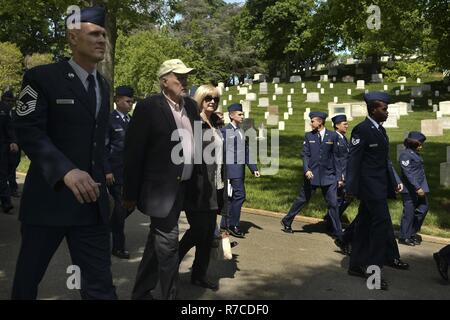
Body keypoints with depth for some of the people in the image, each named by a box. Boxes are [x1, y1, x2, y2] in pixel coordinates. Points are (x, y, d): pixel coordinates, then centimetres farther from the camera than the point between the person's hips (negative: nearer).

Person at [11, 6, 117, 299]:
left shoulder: (103, 85, 14)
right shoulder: (42, 77, -5)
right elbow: (28, 131, -15)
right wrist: (66, 171, -29)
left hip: (92, 200, 5)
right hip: (49, 195, -4)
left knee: (100, 284, 4)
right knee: (28, 276, 14)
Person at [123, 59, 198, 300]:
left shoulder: (191, 106, 9)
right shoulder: (148, 107, -11)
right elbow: (133, 152, -11)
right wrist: (130, 194, -10)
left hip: (183, 188, 7)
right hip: (162, 189, -7)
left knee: (157, 243, 18)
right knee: (167, 243, -2)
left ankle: (142, 293, 34)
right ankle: (166, 294, 15)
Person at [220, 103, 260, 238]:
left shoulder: (241, 132, 18)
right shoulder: (225, 131, -6)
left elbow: (246, 152, 19)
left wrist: (254, 168, 12)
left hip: (240, 169, 8)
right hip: (231, 168, -8)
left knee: (232, 196, 10)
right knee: (239, 195, -13)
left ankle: (225, 224, 18)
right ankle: (233, 225, -5)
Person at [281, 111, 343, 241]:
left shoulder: (332, 136, 1)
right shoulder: (309, 136, 4)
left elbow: (335, 156, 3)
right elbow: (305, 155, 0)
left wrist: (338, 175, 2)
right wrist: (306, 170, -16)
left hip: (328, 175, 0)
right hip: (312, 174, 0)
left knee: (333, 204, 1)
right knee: (302, 199, 8)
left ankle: (337, 232, 12)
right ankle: (286, 222, 25)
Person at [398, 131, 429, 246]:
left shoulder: (415, 154, 14)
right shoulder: (406, 155, -14)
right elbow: (408, 174, -20)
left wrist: (423, 187, 16)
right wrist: (417, 188, -22)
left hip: (419, 188, 9)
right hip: (410, 189, -9)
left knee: (424, 207, 14)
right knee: (409, 213, -2)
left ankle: (412, 232, 26)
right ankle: (404, 237, 11)